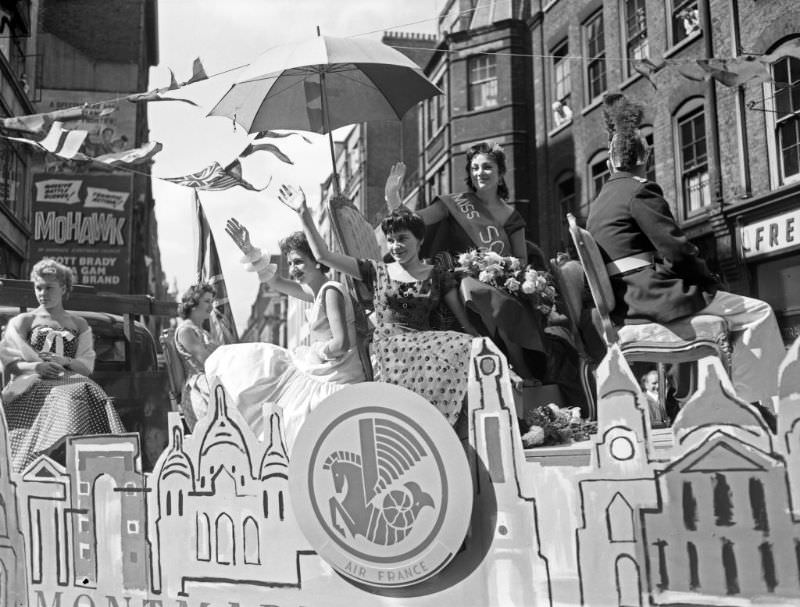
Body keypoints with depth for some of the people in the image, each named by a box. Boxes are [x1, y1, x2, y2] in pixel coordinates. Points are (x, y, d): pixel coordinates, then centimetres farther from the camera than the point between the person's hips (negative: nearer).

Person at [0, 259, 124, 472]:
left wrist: (64, 361, -11)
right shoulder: (22, 321, 16)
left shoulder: (79, 324, 21)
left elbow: (87, 366, 10)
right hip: (33, 384, -2)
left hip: (71, 381, 2)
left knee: (91, 397, -32)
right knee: (67, 400, -35)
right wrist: (36, 367, -15)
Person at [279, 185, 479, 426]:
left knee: (468, 347, -31)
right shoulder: (377, 271, 14)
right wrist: (304, 214, 3)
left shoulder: (438, 276, 14)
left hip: (424, 350, 1)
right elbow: (323, 255, 10)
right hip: (387, 353, -1)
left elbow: (466, 320, 12)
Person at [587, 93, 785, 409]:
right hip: (651, 298, -9)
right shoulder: (640, 191, -9)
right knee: (757, 313, -1)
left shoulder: (601, 200, 18)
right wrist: (711, 282, 3)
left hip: (624, 304, 9)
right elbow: (676, 249, -15)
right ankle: (773, 404, 4)